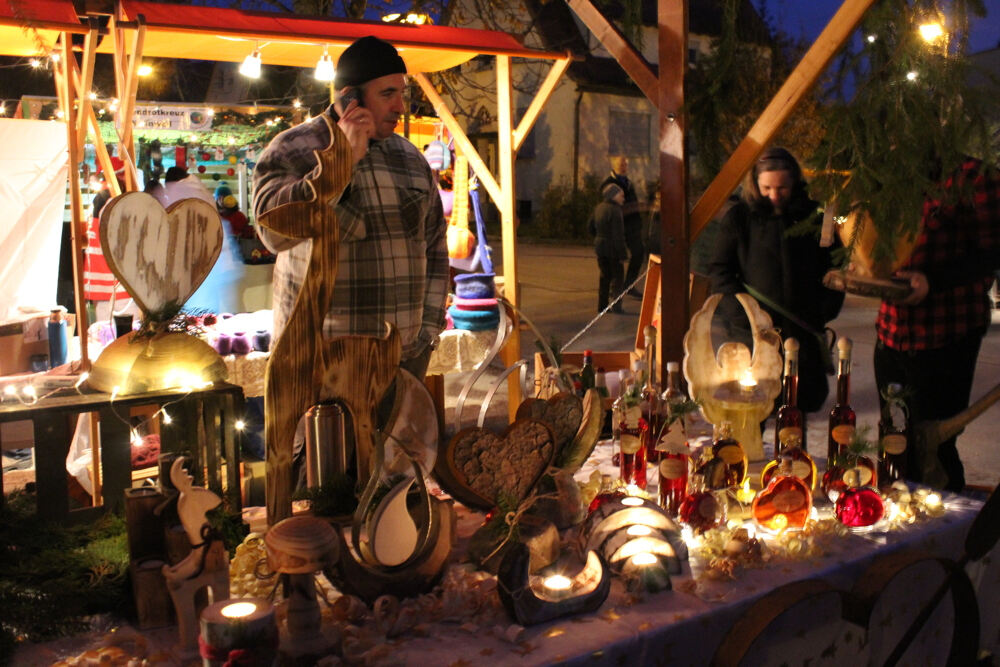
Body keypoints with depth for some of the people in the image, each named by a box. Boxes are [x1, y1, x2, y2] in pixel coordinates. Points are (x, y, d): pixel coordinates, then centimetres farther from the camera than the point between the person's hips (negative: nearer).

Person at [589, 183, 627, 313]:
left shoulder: (598, 208, 7)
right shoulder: (614, 210, -18)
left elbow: (590, 226, 15)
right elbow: (618, 234, -21)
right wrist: (622, 253, -17)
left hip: (599, 245, 8)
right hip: (612, 248, -7)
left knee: (605, 276, 15)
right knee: (617, 275, 3)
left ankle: (602, 305, 17)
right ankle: (616, 306, 0)